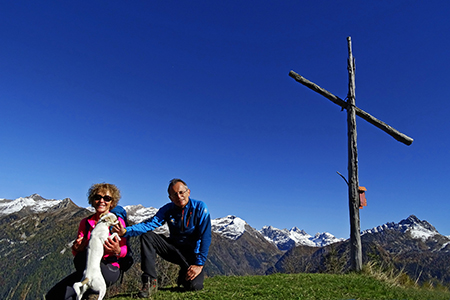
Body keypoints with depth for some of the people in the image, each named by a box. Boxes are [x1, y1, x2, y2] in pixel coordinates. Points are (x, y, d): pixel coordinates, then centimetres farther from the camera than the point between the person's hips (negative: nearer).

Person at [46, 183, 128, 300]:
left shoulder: (118, 221, -3)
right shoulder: (85, 222, 8)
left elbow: (124, 250, -2)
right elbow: (75, 252, 7)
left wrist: (117, 251, -26)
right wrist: (76, 249, -17)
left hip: (110, 270, -4)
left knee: (81, 257, -32)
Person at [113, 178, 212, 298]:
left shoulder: (200, 208, -17)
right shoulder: (168, 209, -6)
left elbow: (205, 237, -19)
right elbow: (150, 224, -19)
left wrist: (199, 264, -22)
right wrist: (126, 231, -35)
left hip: (193, 252, -3)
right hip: (174, 248, 3)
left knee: (193, 285, -27)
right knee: (146, 236, -17)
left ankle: (184, 275, 12)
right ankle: (150, 281, -15)